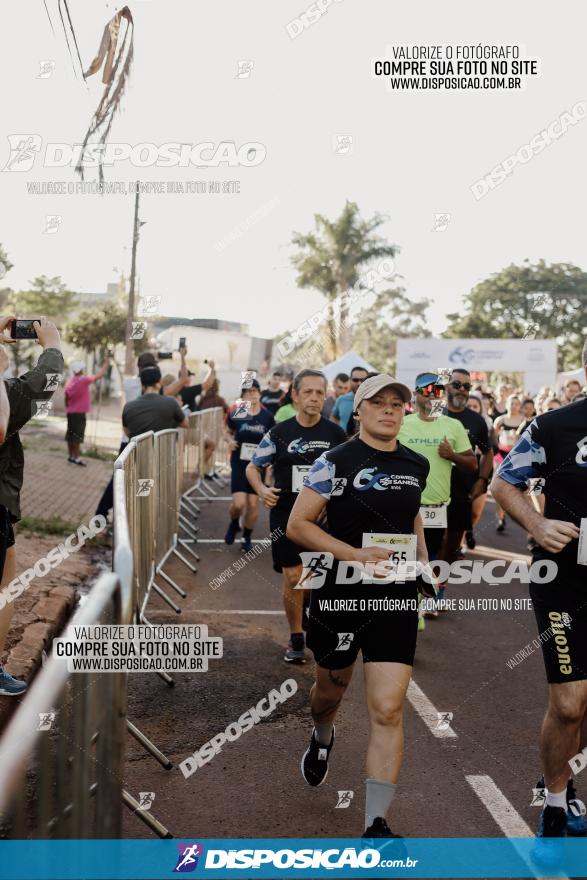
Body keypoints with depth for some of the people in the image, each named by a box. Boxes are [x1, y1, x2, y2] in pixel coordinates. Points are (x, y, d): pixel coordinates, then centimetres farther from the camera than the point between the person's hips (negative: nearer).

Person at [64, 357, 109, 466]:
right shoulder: (84, 380, -13)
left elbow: (66, 399, 12)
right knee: (77, 436, -6)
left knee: (70, 435, 12)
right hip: (80, 413, -7)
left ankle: (71, 456, 19)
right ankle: (76, 458, -5)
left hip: (70, 412, 7)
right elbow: (99, 375, -5)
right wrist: (106, 364, 8)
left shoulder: (69, 382, 5)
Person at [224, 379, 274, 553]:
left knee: (253, 504, 4)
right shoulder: (236, 413, -5)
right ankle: (234, 524, 24)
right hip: (239, 463, -1)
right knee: (239, 504, -11)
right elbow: (228, 431, 12)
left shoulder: (267, 416, -4)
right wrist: (230, 441, -9)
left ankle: (247, 537, 26)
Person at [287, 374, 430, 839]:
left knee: (388, 711, -7)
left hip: (397, 598, 2)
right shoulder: (336, 462, -9)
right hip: (340, 594, -2)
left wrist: (422, 558, 12)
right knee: (332, 688, 20)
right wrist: (357, 554, -20)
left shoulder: (417, 465, 6)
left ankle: (376, 823, 0)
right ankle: (322, 738, 57)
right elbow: (298, 525, -12)